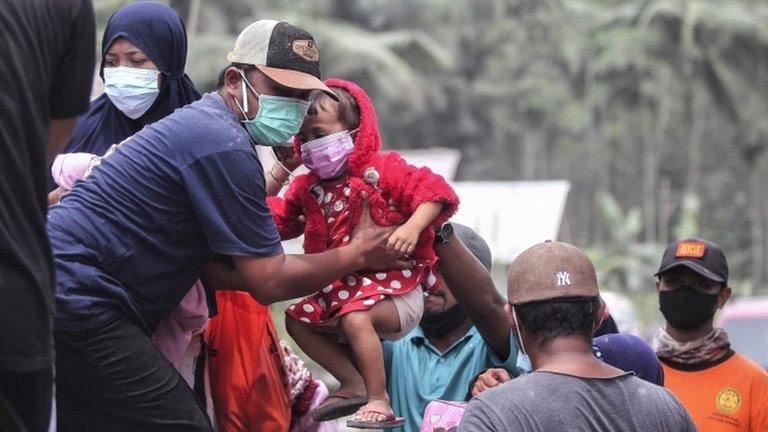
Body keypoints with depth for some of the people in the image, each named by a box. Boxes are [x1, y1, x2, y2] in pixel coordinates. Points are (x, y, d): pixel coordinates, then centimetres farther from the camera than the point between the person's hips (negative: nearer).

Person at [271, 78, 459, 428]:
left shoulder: (381, 171, -11)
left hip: (395, 290, -9)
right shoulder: (308, 188, 9)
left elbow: (433, 193, -19)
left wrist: (412, 228, -36)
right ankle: (353, 382, 6)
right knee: (298, 319, 7)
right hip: (342, 289, 9)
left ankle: (379, 400, -28)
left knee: (355, 317, -34)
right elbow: (278, 219, 11)